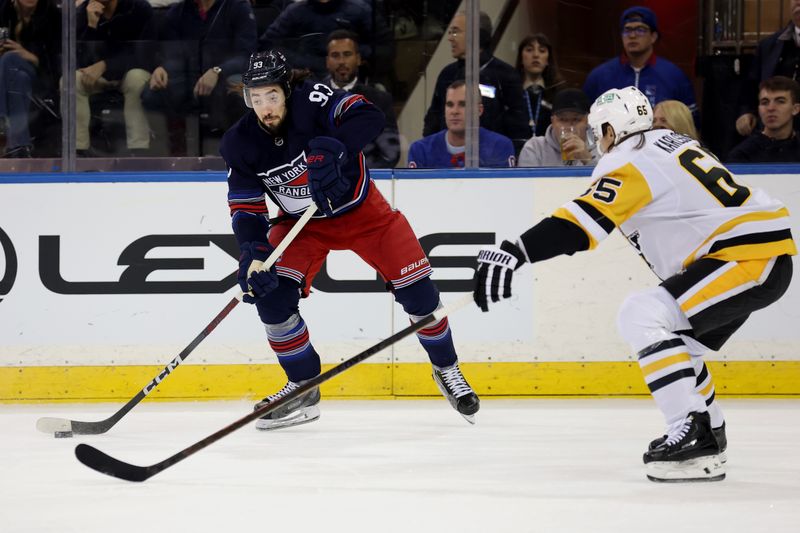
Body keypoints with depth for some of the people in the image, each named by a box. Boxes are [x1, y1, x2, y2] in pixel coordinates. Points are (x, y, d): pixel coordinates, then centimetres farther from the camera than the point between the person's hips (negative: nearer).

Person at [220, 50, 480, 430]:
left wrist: (332, 148, -57)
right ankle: (304, 390, 1)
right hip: (301, 224, 2)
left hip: (360, 209, -2)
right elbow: (245, 208, -13)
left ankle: (446, 370, 18)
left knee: (415, 286, -8)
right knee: (271, 292, -17)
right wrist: (253, 253, -30)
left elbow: (368, 117, -41)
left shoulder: (312, 100, -28)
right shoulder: (241, 144, -17)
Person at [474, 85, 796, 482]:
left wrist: (513, 253, -31)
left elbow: (585, 218, -24)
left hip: (748, 254, -10)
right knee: (673, 339, 19)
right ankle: (708, 442, 22)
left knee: (642, 318, -17)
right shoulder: (672, 142, 18)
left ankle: (692, 431, -23)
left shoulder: (629, 161, -10)